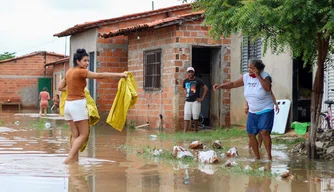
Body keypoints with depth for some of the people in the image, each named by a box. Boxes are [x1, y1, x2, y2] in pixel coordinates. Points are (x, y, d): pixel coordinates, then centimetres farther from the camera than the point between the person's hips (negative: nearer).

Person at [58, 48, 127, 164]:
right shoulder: (80, 72, -12)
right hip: (78, 104, -8)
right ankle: (69, 158, -10)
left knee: (75, 135, 8)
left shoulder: (69, 72, 12)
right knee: (84, 134, -3)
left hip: (68, 104, 8)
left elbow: (60, 87, 19)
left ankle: (74, 160, 5)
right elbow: (100, 76, -19)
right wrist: (120, 75, -20)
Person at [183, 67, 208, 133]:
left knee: (195, 118, -3)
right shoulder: (185, 81, 10)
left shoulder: (198, 80, -3)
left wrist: (202, 98, -8)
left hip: (196, 101, -4)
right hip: (188, 102, 4)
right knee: (186, 117, -5)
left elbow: (206, 88, -5)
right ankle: (184, 132, -11)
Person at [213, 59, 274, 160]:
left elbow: (268, 88, -32)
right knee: (251, 134, 4)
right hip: (252, 112, 6)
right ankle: (257, 157, 16)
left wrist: (258, 76, -27)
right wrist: (220, 86, -7)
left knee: (264, 132, -21)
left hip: (266, 111, -6)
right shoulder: (246, 77, 0)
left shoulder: (265, 76, -14)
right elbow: (233, 84, 5)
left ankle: (269, 156, -14)